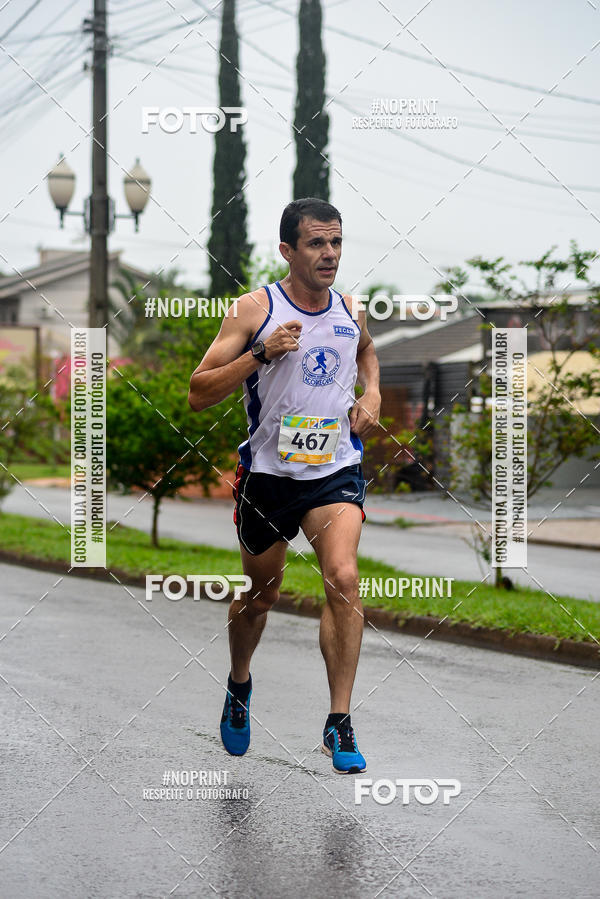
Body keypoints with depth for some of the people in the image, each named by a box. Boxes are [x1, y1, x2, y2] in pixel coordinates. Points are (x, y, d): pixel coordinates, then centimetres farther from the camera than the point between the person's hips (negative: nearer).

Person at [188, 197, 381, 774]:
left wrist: (371, 392, 9)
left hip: (335, 470, 1)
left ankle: (339, 723, -16)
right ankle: (239, 685, 45)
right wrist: (262, 353, -23)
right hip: (269, 472, -1)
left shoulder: (352, 312, 4)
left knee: (343, 579, -21)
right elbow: (198, 395, -12)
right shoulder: (254, 309, -9)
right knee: (260, 595, 14)